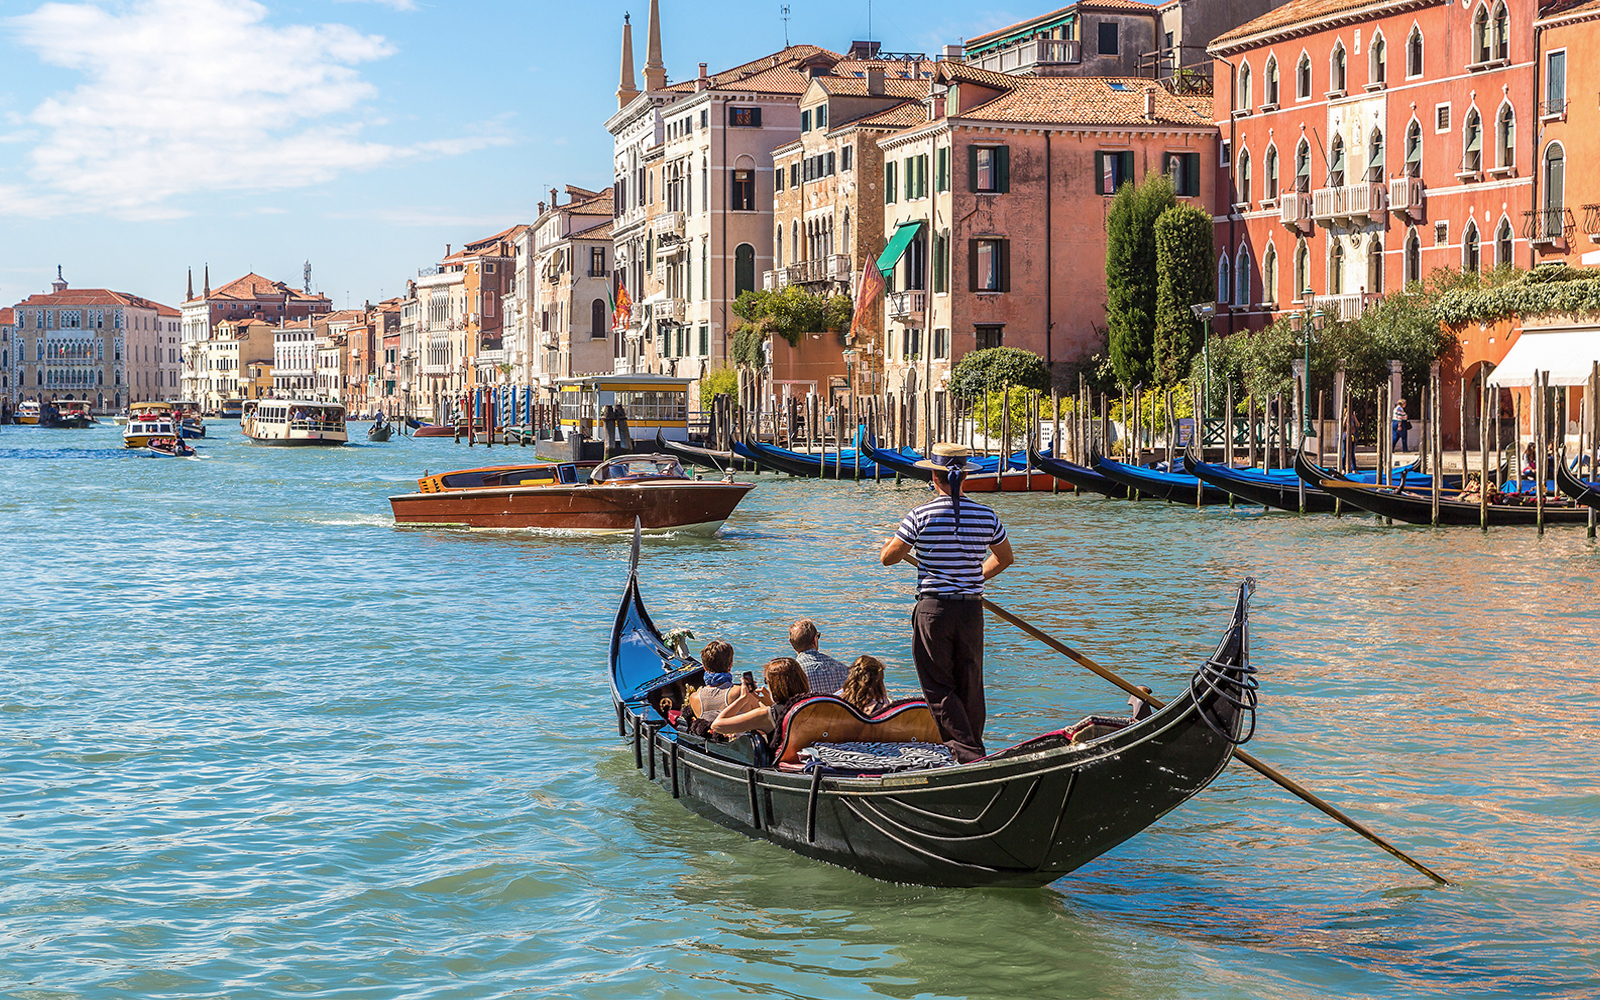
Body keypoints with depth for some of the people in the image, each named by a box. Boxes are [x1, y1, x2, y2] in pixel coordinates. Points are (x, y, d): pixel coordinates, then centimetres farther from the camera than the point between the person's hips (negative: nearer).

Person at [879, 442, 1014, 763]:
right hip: (972, 608, 3)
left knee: (939, 688, 1)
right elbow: (1004, 558, 17)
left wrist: (891, 543, 22)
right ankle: (973, 747, 20)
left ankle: (968, 753, -10)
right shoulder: (985, 515, 1)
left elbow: (887, 558, -2)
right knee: (970, 687, 14)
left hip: (933, 610, -3)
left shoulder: (920, 516, -10)